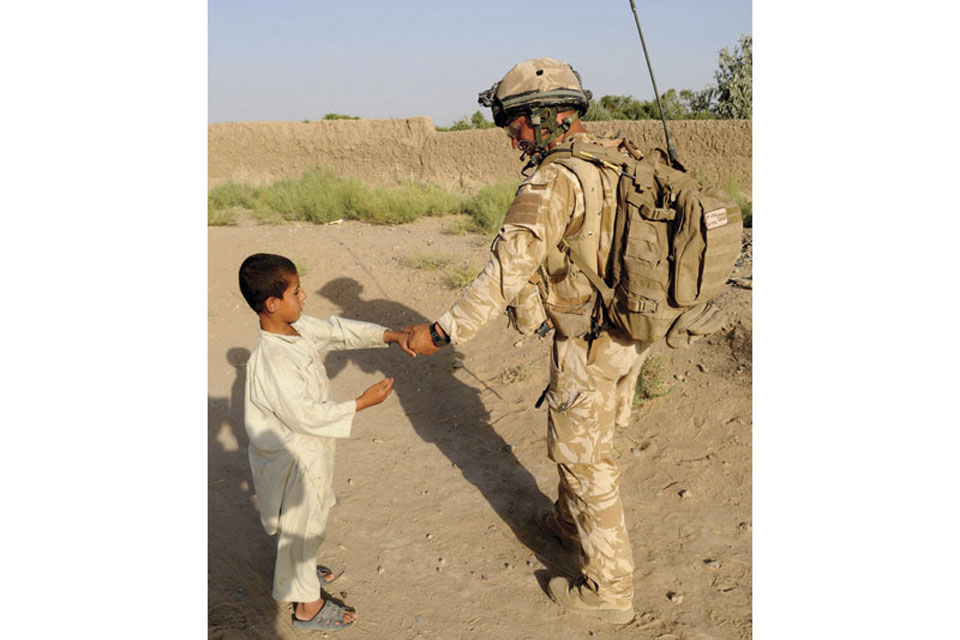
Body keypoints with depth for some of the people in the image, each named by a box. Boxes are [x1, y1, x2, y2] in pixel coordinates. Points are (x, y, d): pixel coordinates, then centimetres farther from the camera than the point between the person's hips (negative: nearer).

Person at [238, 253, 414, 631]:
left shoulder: (298, 328, -7)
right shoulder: (272, 360, -34)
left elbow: (338, 330, 1)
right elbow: (306, 415, -31)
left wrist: (392, 336, -10)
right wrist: (362, 403, -25)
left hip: (309, 448, 9)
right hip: (294, 460, -9)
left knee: (308, 521, 29)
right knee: (301, 526, 11)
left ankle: (298, 570, 53)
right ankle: (308, 606, 31)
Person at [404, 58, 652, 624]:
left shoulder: (553, 182, -23)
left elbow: (507, 272, -27)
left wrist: (443, 332, -21)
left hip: (588, 346, -9)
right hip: (633, 334, 9)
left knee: (583, 456, 7)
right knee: (586, 436, 26)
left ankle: (609, 588, 20)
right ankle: (570, 521, 49)